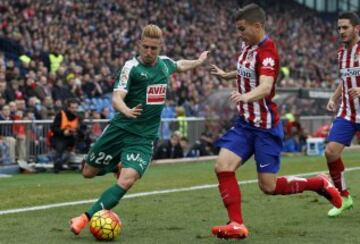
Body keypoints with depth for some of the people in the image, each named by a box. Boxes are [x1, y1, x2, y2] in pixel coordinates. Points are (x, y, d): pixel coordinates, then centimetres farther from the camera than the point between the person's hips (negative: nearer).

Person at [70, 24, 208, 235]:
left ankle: (87, 218, -18)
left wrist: (199, 62, 42)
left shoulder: (165, 63, 5)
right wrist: (126, 111, -43)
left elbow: (180, 65, 31)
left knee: (126, 181, -21)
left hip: (144, 137, 2)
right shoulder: (132, 67, -12)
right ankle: (117, 166, 39)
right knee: (89, 172, 8)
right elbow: (117, 97, -23)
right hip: (121, 129, -2)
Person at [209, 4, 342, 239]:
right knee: (223, 167, -10)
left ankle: (319, 183, 18)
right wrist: (226, 75, 38)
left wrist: (246, 96, -56)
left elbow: (265, 87, -37)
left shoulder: (267, 51, -20)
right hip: (245, 123, 8)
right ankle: (237, 225, -5)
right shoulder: (248, 46, 5)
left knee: (268, 186, -4)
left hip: (265, 126, -8)